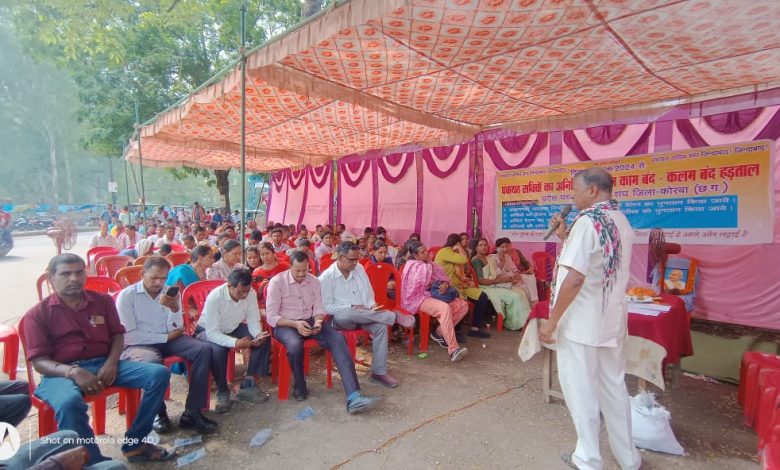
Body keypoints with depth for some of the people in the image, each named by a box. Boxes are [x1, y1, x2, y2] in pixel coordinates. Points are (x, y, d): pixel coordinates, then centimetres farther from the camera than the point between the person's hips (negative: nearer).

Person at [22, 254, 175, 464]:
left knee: (160, 373, -17)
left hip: (104, 364, 4)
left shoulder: (103, 301, 11)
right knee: (69, 403, -40)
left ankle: (134, 444, -4)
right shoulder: (38, 314, 2)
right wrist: (74, 372, -25)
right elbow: (39, 361, -5)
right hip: (63, 373, -3)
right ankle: (95, 462, -20)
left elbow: (117, 334, 12)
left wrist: (111, 363, -10)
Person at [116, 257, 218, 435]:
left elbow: (175, 329, -1)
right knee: (153, 361, -38)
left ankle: (192, 412, -17)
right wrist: (166, 337, -10)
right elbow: (128, 336, -13)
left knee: (203, 349, -19)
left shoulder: (170, 293, 6)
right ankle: (159, 412, -10)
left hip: (167, 340, 5)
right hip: (138, 344, -4)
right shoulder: (127, 295, -6)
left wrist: (174, 308, -21)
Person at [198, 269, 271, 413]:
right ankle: (222, 392, -13)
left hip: (234, 328, 5)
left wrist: (258, 334, -32)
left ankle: (249, 385, -8)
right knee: (218, 350, -36)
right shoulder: (215, 297, -32)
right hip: (209, 331, -4)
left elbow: (253, 320, -11)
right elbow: (212, 332, -32)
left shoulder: (251, 294, -19)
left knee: (264, 340, -17)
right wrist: (236, 342, -43)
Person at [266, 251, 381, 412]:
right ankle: (299, 386, -5)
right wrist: (295, 324, -25)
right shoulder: (277, 282, -8)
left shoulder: (314, 280, 5)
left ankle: (354, 397, -33)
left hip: (310, 322, 4)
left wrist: (318, 321, -18)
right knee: (295, 345, -38)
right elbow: (271, 316, -11)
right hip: (285, 325, -3)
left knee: (338, 338, -23)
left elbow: (318, 308, 6)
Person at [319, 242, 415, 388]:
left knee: (381, 326, -25)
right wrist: (352, 308, -19)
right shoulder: (326, 277, -10)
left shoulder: (359, 269, 6)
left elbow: (368, 293, 12)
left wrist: (372, 306, -9)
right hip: (340, 317, -4)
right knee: (348, 313, -40)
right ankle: (395, 316, -27)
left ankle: (378, 372, -16)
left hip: (363, 315, 5)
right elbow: (327, 307, -12)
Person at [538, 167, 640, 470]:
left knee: (580, 390, 6)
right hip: (611, 320, 8)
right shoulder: (622, 222, 10)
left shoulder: (588, 221, -17)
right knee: (614, 387, 19)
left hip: (580, 322, -8)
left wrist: (552, 321, -18)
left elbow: (575, 277, -24)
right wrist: (565, 237, 10)